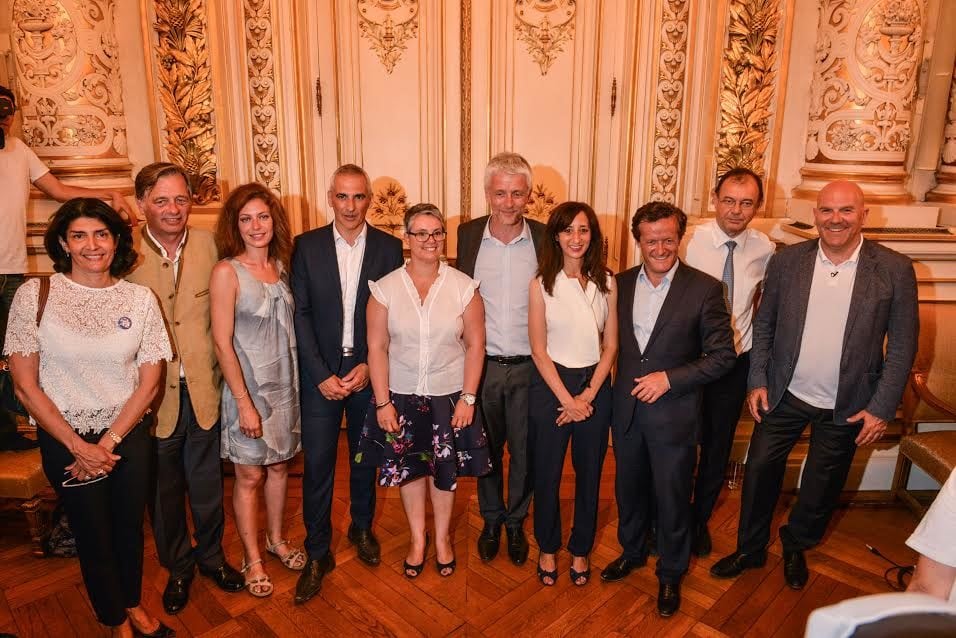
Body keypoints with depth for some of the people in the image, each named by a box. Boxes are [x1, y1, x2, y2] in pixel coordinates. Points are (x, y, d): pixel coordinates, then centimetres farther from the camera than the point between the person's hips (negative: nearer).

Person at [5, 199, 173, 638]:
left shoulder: (140, 299, -5)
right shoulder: (35, 294, -10)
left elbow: (148, 383, -3)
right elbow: (25, 387, -9)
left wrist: (107, 443, -10)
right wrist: (78, 446, -11)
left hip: (129, 434, 2)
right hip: (66, 441, -1)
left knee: (130, 527, 17)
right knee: (94, 536, 15)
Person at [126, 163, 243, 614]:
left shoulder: (209, 244, -3)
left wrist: (218, 374, 0)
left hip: (204, 387, 1)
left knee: (207, 483, 17)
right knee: (164, 489, 17)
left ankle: (211, 556, 41)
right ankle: (178, 567, 40)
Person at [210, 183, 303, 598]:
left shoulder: (281, 266, 3)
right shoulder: (227, 272, -13)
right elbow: (222, 343, -15)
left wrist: (299, 381, 4)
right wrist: (245, 403, -16)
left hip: (285, 383, 5)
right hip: (248, 386, -5)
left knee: (279, 466, 17)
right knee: (250, 475, 8)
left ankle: (275, 539, 38)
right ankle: (252, 559, 27)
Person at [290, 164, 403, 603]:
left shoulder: (389, 247, -2)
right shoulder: (307, 246, -2)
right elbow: (300, 313, -4)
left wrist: (368, 365, -10)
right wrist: (322, 374, -11)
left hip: (369, 370, 1)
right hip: (320, 373, 0)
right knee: (317, 464, 4)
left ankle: (362, 528, 40)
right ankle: (318, 554, 22)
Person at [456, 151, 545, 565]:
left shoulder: (545, 238, -6)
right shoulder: (468, 235, -3)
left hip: (529, 366, 0)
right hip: (482, 364, 1)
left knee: (524, 451, 14)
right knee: (485, 448, 17)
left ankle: (516, 522, 39)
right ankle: (491, 520, 40)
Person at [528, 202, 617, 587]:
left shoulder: (606, 283, -1)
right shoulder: (541, 284, -7)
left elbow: (610, 345, 1)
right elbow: (538, 349, -8)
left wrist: (588, 395, -8)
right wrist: (567, 399, -10)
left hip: (594, 385, 2)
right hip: (550, 384, -2)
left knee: (589, 472, 13)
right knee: (547, 473, 9)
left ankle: (580, 549, 34)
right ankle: (548, 548, 32)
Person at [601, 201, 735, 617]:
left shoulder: (704, 289, -12)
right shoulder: (622, 284, 1)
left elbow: (723, 356, -10)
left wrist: (669, 378, -18)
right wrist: (620, 387, 0)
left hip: (674, 414, -4)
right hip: (626, 409, 4)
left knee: (672, 500, 12)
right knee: (629, 490, 21)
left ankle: (670, 575, 36)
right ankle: (632, 553, 47)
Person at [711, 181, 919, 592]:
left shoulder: (894, 269, -9)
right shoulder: (786, 261, -5)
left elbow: (902, 345, -5)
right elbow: (764, 324, 2)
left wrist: (882, 407, -8)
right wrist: (758, 381, -4)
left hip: (847, 406, 0)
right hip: (785, 396, 1)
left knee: (822, 485, 15)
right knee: (760, 469, 7)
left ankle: (796, 547, 42)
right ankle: (750, 549, 30)